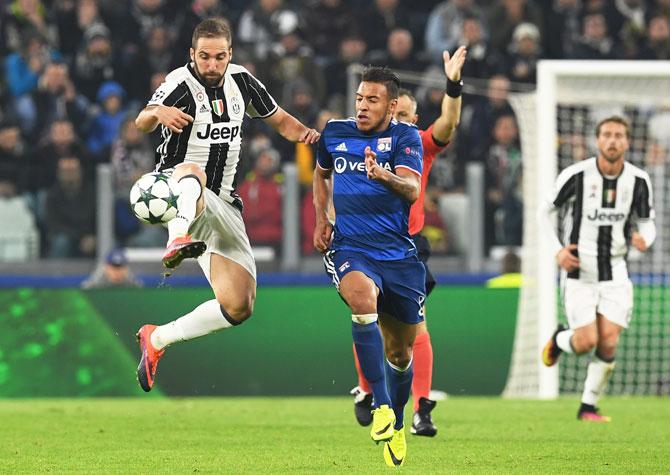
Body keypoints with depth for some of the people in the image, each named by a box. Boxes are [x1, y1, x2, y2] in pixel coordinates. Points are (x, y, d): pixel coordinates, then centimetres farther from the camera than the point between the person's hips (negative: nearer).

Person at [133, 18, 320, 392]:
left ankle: (157, 339, 14)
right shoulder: (181, 84, -13)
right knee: (193, 173, -42)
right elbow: (141, 124, -29)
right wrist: (158, 112, -53)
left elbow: (279, 120, 17)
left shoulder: (241, 81, 4)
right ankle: (178, 239, -70)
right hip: (174, 192, -6)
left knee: (239, 307, -2)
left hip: (221, 206, 6)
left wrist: (303, 133, -6)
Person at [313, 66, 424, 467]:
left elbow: (412, 190, -22)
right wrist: (321, 220, 14)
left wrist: (384, 176, -42)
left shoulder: (405, 137, -4)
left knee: (400, 351, 10)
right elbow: (322, 173, 28)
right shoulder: (336, 133, 5)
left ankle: (397, 424, 38)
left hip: (398, 252, 0)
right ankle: (381, 406, -35)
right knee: (363, 297, -35)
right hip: (350, 250, 0)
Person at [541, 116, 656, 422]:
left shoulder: (638, 180, -3)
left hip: (615, 272, 3)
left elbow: (646, 221, 9)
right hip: (579, 271, -3)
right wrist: (557, 249, -12)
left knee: (608, 343, -6)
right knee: (586, 343, -10)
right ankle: (559, 339, 27)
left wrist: (645, 238, -16)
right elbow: (546, 211, 1)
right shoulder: (576, 175, -11)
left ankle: (589, 406, 11)